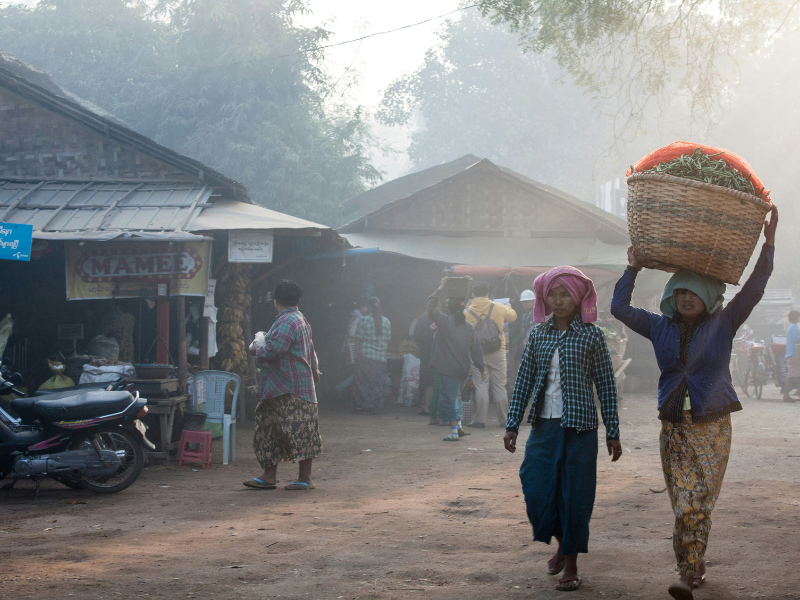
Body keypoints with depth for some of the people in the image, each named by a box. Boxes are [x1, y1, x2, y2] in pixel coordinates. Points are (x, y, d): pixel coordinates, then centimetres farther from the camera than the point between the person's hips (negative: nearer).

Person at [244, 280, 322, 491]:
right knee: (269, 428, 11)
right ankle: (269, 475, 13)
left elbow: (274, 350, -25)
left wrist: (257, 350, -5)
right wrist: (314, 370, 44)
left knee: (298, 432, -6)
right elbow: (310, 350, 30)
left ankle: (305, 478, -3)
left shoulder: (287, 321, -16)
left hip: (290, 389, -11)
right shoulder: (300, 320, 18)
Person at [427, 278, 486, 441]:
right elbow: (476, 350, 6)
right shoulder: (469, 327, 3)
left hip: (448, 371, -5)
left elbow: (431, 305, 1)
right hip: (463, 370, 5)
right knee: (456, 397, 22)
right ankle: (458, 426, 15)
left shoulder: (444, 322, -11)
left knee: (447, 400, 0)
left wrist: (440, 288, 8)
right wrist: (481, 368, 14)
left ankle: (454, 432, -6)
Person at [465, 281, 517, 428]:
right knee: (500, 387, 8)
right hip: (498, 353, 1)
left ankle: (480, 420, 1)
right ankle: (504, 419, 13)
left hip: (478, 354, -1)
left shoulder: (468, 312, -6)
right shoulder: (498, 308, -3)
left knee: (481, 386, 3)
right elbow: (513, 316, 16)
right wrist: (508, 308, 37)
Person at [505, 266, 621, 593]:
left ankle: (571, 563, 13)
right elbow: (524, 381, 10)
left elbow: (606, 385, 1)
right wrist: (513, 424, 5)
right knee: (537, 490, 1)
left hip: (579, 426, -3)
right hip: (543, 425, 3)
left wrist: (612, 432, 0)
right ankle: (562, 542, 28)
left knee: (575, 495, 0)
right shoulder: (537, 335, 7)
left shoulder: (591, 335, -2)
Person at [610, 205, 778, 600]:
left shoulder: (722, 325, 1)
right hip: (674, 426, 3)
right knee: (683, 506, 1)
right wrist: (633, 269, 7)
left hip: (711, 426, -2)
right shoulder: (661, 327, 8)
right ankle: (693, 568, 16)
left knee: (699, 505, -8)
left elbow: (754, 289, -6)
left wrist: (769, 244, -10)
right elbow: (619, 308, 9)